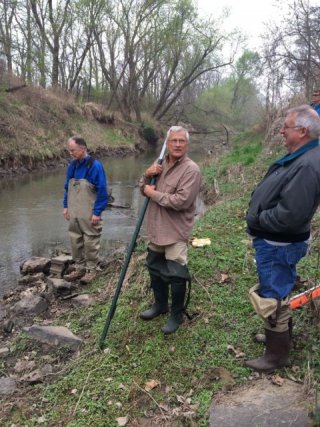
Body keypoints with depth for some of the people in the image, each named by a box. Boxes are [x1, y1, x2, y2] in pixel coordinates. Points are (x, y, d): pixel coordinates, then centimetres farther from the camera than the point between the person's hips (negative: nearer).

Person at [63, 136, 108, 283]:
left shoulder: (95, 165, -14)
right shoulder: (72, 165, 6)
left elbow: (102, 191, -14)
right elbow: (67, 187, 17)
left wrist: (97, 212, -15)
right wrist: (66, 206, 12)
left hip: (89, 214, -6)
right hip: (74, 213, 7)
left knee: (90, 242, 4)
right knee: (75, 241, 13)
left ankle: (91, 269, 19)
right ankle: (79, 268, 27)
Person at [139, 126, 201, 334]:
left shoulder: (191, 169, -17)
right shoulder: (161, 164, 9)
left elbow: (181, 201, -27)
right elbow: (143, 188, 14)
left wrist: (154, 194, -17)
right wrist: (147, 175, -8)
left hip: (175, 232, -8)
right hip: (156, 229, 8)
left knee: (175, 275, 0)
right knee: (155, 269, 20)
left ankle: (177, 314, 19)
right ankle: (160, 304, 39)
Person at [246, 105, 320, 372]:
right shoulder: (298, 157, 7)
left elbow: (289, 215, -32)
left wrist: (259, 220, -16)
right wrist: (259, 217, 3)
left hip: (279, 246, -10)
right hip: (274, 242, 10)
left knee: (271, 298, 3)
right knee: (278, 293, 25)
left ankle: (277, 355, 21)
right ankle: (281, 335, 46)